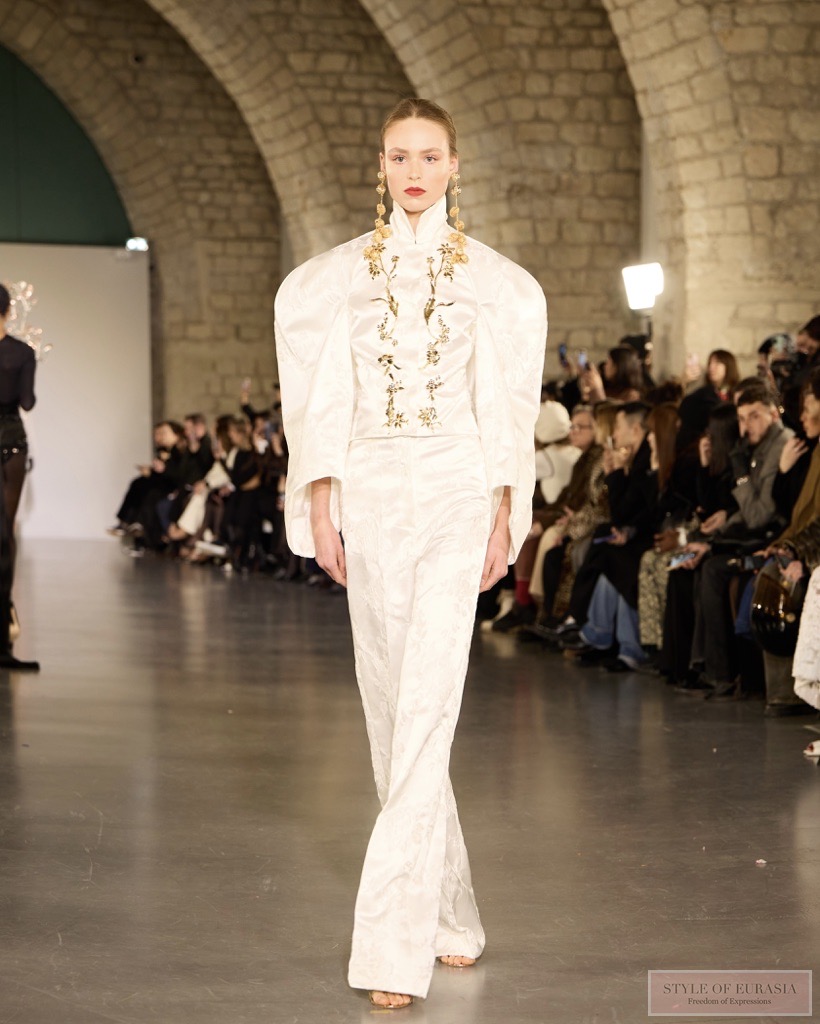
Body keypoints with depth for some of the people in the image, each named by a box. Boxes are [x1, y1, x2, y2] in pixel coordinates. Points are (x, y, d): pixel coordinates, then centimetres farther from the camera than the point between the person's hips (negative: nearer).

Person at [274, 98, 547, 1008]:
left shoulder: (496, 282, 6)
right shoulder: (336, 277, 8)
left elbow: (505, 406, 5)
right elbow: (324, 403, 6)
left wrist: (503, 516, 0)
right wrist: (321, 510, -1)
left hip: (456, 494, -2)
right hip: (369, 491, 2)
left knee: (426, 708, -13)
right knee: (390, 705, 7)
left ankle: (397, 941, -13)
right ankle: (449, 912, 23)